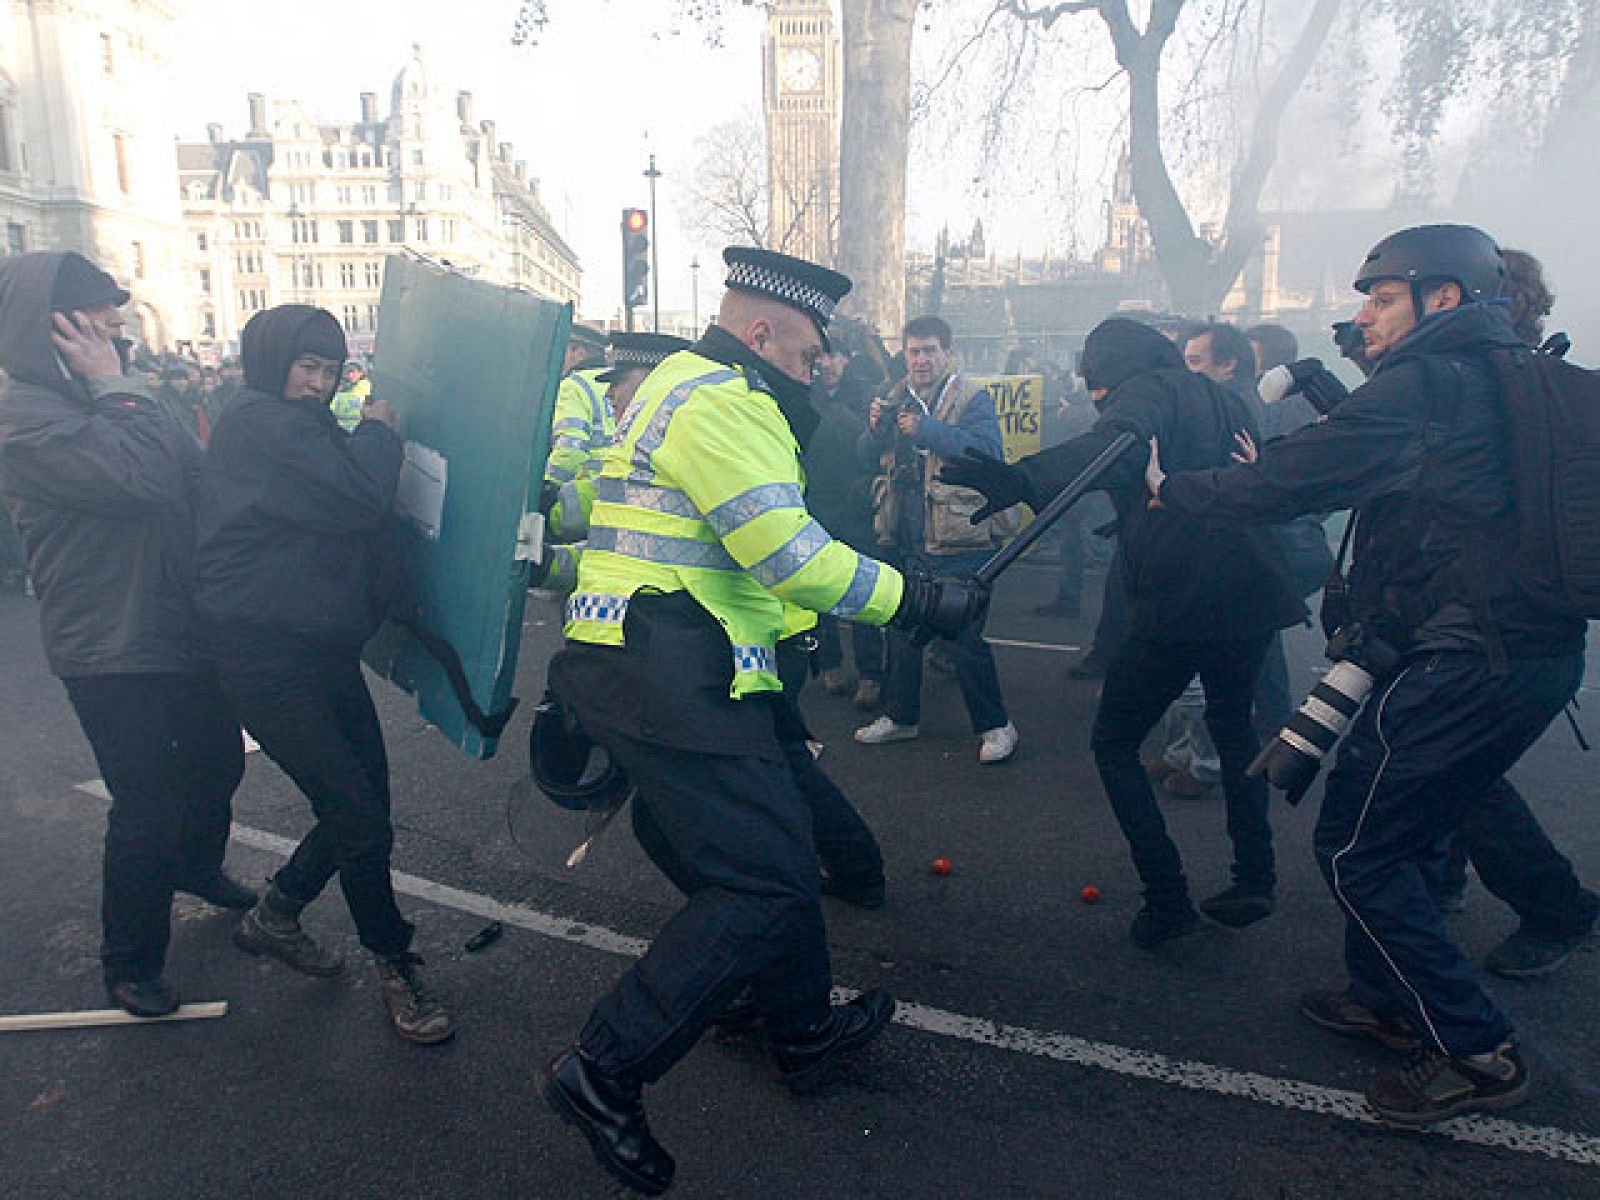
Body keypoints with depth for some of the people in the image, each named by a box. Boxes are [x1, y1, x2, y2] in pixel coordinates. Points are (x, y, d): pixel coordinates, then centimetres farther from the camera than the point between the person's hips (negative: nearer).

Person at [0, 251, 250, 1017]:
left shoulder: (110, 399, 12)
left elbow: (196, 477, 13)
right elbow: (146, 476, -29)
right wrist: (116, 389, -19)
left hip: (185, 629, 9)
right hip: (113, 653, -8)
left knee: (219, 761, 23)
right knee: (145, 808, 0)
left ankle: (196, 866, 51)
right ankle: (129, 964, 22)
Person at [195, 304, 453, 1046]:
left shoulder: (305, 428, 20)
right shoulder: (258, 422, -12)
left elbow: (356, 516, 18)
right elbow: (362, 500, -22)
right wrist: (379, 431, -5)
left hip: (321, 644, 10)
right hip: (265, 652, -9)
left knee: (362, 804, 11)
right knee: (359, 820, -7)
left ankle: (273, 917, 32)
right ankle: (396, 968, 9)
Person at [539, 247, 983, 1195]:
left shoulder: (691, 388, 23)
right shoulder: (719, 400, -12)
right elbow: (793, 558, -19)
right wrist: (922, 601, -9)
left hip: (683, 676, 11)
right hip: (668, 678, -11)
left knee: (778, 842, 20)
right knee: (762, 886, -9)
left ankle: (806, 1029, 38)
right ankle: (604, 1075, 1)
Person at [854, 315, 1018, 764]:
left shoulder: (972, 399, -5)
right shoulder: (896, 398, 12)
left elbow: (989, 452, -21)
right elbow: (866, 456, 9)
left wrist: (927, 429, -27)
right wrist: (875, 428, -12)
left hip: (954, 540, -6)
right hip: (903, 537, 6)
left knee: (965, 635, -2)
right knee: (901, 628, 17)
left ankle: (994, 725, 15)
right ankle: (900, 716, 33)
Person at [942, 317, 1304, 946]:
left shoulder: (1144, 391, -5)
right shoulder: (1224, 399, 20)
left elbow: (1114, 448, -29)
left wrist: (1025, 478, -46)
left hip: (1177, 602, -8)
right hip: (1250, 593, 8)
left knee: (1114, 742, 6)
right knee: (1232, 723, 28)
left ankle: (1167, 899, 3)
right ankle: (1254, 879, 27)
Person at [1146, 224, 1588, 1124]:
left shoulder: (1423, 385, -12)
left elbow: (1287, 484, -16)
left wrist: (1170, 488, -3)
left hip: (1459, 663, -10)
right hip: (1536, 654, 10)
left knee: (1357, 848, 0)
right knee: (1409, 832, 21)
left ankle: (1473, 1051, 8)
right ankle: (1386, 998, 36)